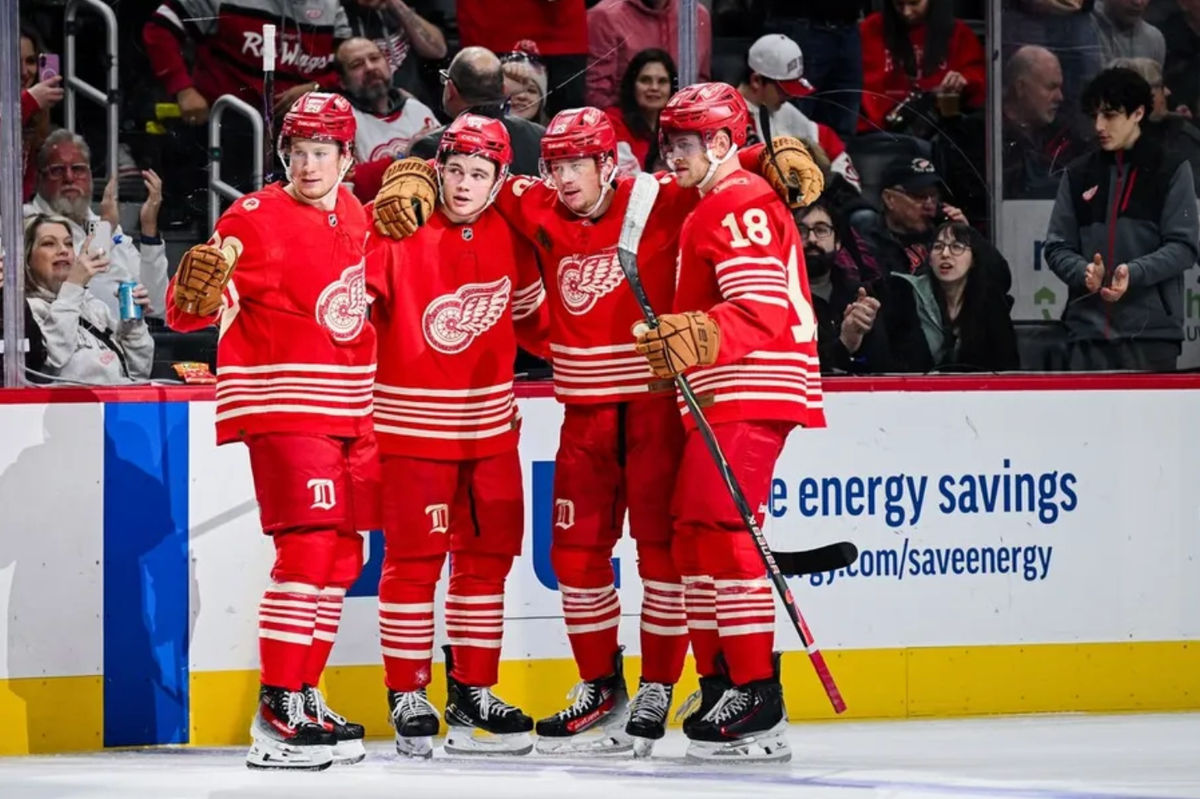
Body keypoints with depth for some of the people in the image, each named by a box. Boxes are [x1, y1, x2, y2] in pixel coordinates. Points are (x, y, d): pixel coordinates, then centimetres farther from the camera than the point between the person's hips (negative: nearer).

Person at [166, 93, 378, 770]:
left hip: (350, 413, 8)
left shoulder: (357, 217, 10)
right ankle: (277, 717, -15)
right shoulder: (256, 220, -11)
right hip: (282, 409, -8)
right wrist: (200, 288, -37)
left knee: (343, 558, 11)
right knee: (308, 550, -16)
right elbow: (189, 310, -16)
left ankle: (304, 694, 22)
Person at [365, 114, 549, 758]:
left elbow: (530, 318, 17)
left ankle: (472, 694, 18)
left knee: (486, 555, 9)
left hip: (489, 425, 5)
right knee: (414, 558, -4)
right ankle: (406, 696, 3)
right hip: (411, 422, -5)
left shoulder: (510, 240, 4)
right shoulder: (400, 234, -12)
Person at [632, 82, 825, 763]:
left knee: (724, 533, -16)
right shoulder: (715, 204, 22)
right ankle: (720, 682, 19)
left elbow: (763, 311, -22)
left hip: (750, 394, -11)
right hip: (721, 400, 11)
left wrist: (693, 339, -34)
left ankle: (758, 701, -20)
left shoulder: (739, 205, -11)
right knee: (696, 534, 13)